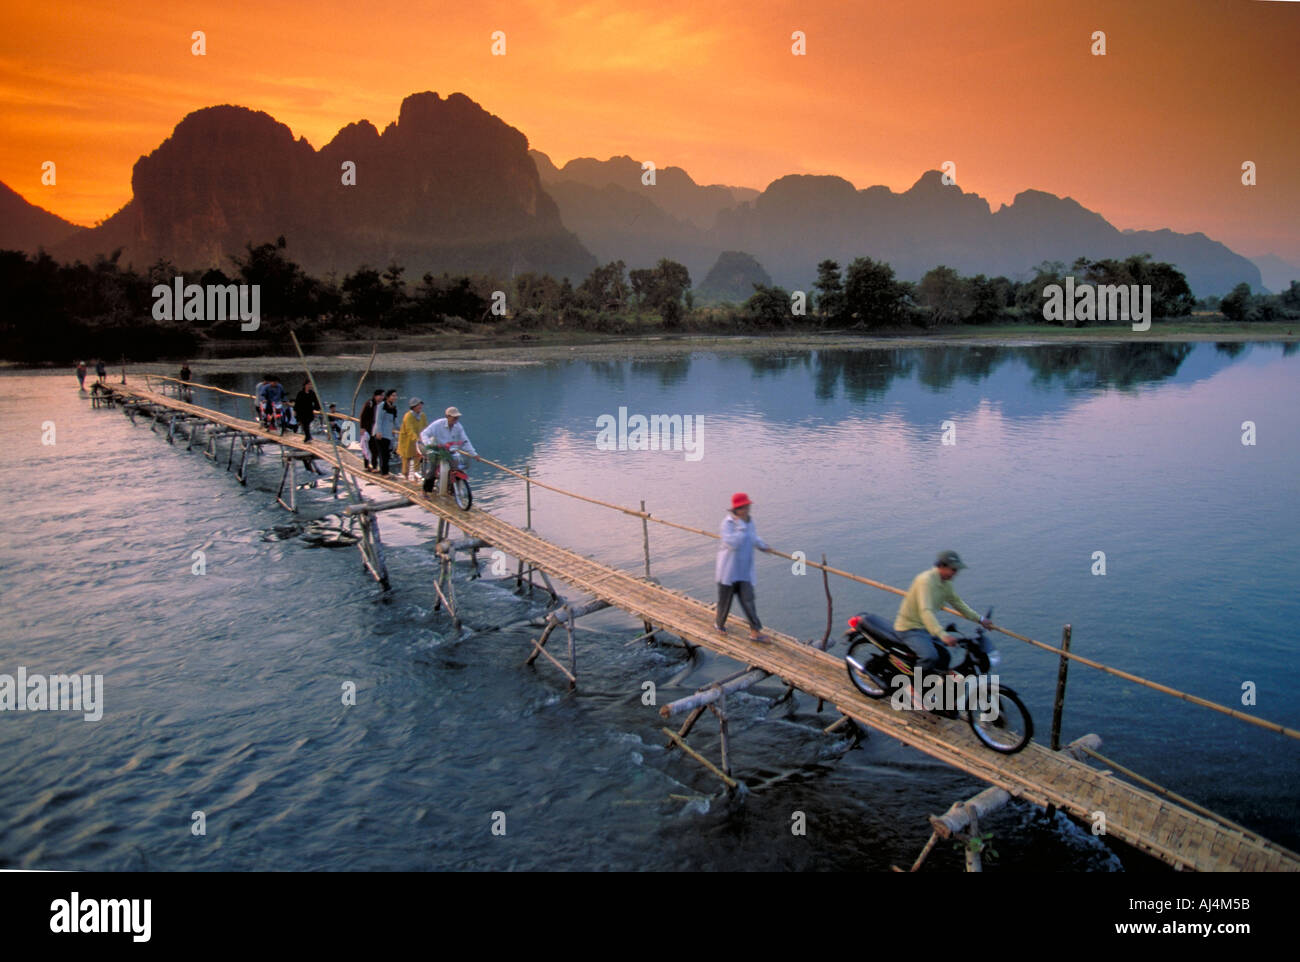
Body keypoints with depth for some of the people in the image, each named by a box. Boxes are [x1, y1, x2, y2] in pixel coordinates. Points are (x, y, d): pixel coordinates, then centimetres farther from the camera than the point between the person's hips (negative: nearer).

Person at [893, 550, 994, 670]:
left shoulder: (945, 583, 5)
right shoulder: (926, 580, -25)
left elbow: (957, 602, 20)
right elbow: (925, 611, -36)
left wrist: (979, 619, 13)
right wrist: (942, 635, -47)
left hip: (929, 629, 10)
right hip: (910, 628, -10)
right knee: (931, 657, -29)